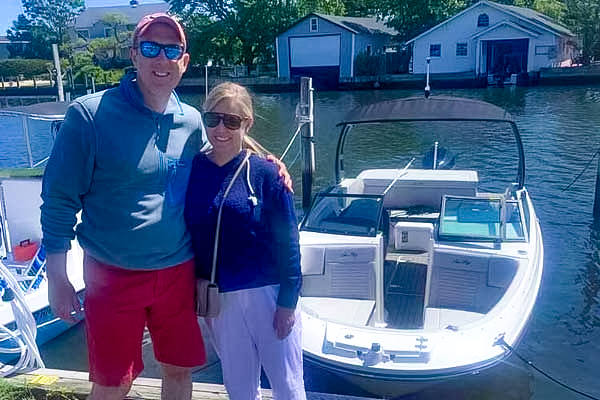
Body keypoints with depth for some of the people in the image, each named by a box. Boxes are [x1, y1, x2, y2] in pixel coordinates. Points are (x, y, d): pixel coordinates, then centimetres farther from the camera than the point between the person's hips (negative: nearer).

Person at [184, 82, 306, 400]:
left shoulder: (265, 173, -9)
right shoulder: (191, 171, -1)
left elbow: (287, 241, -8)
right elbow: (187, 238, 5)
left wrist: (287, 301, -9)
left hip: (268, 294, -3)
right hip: (220, 299, 3)